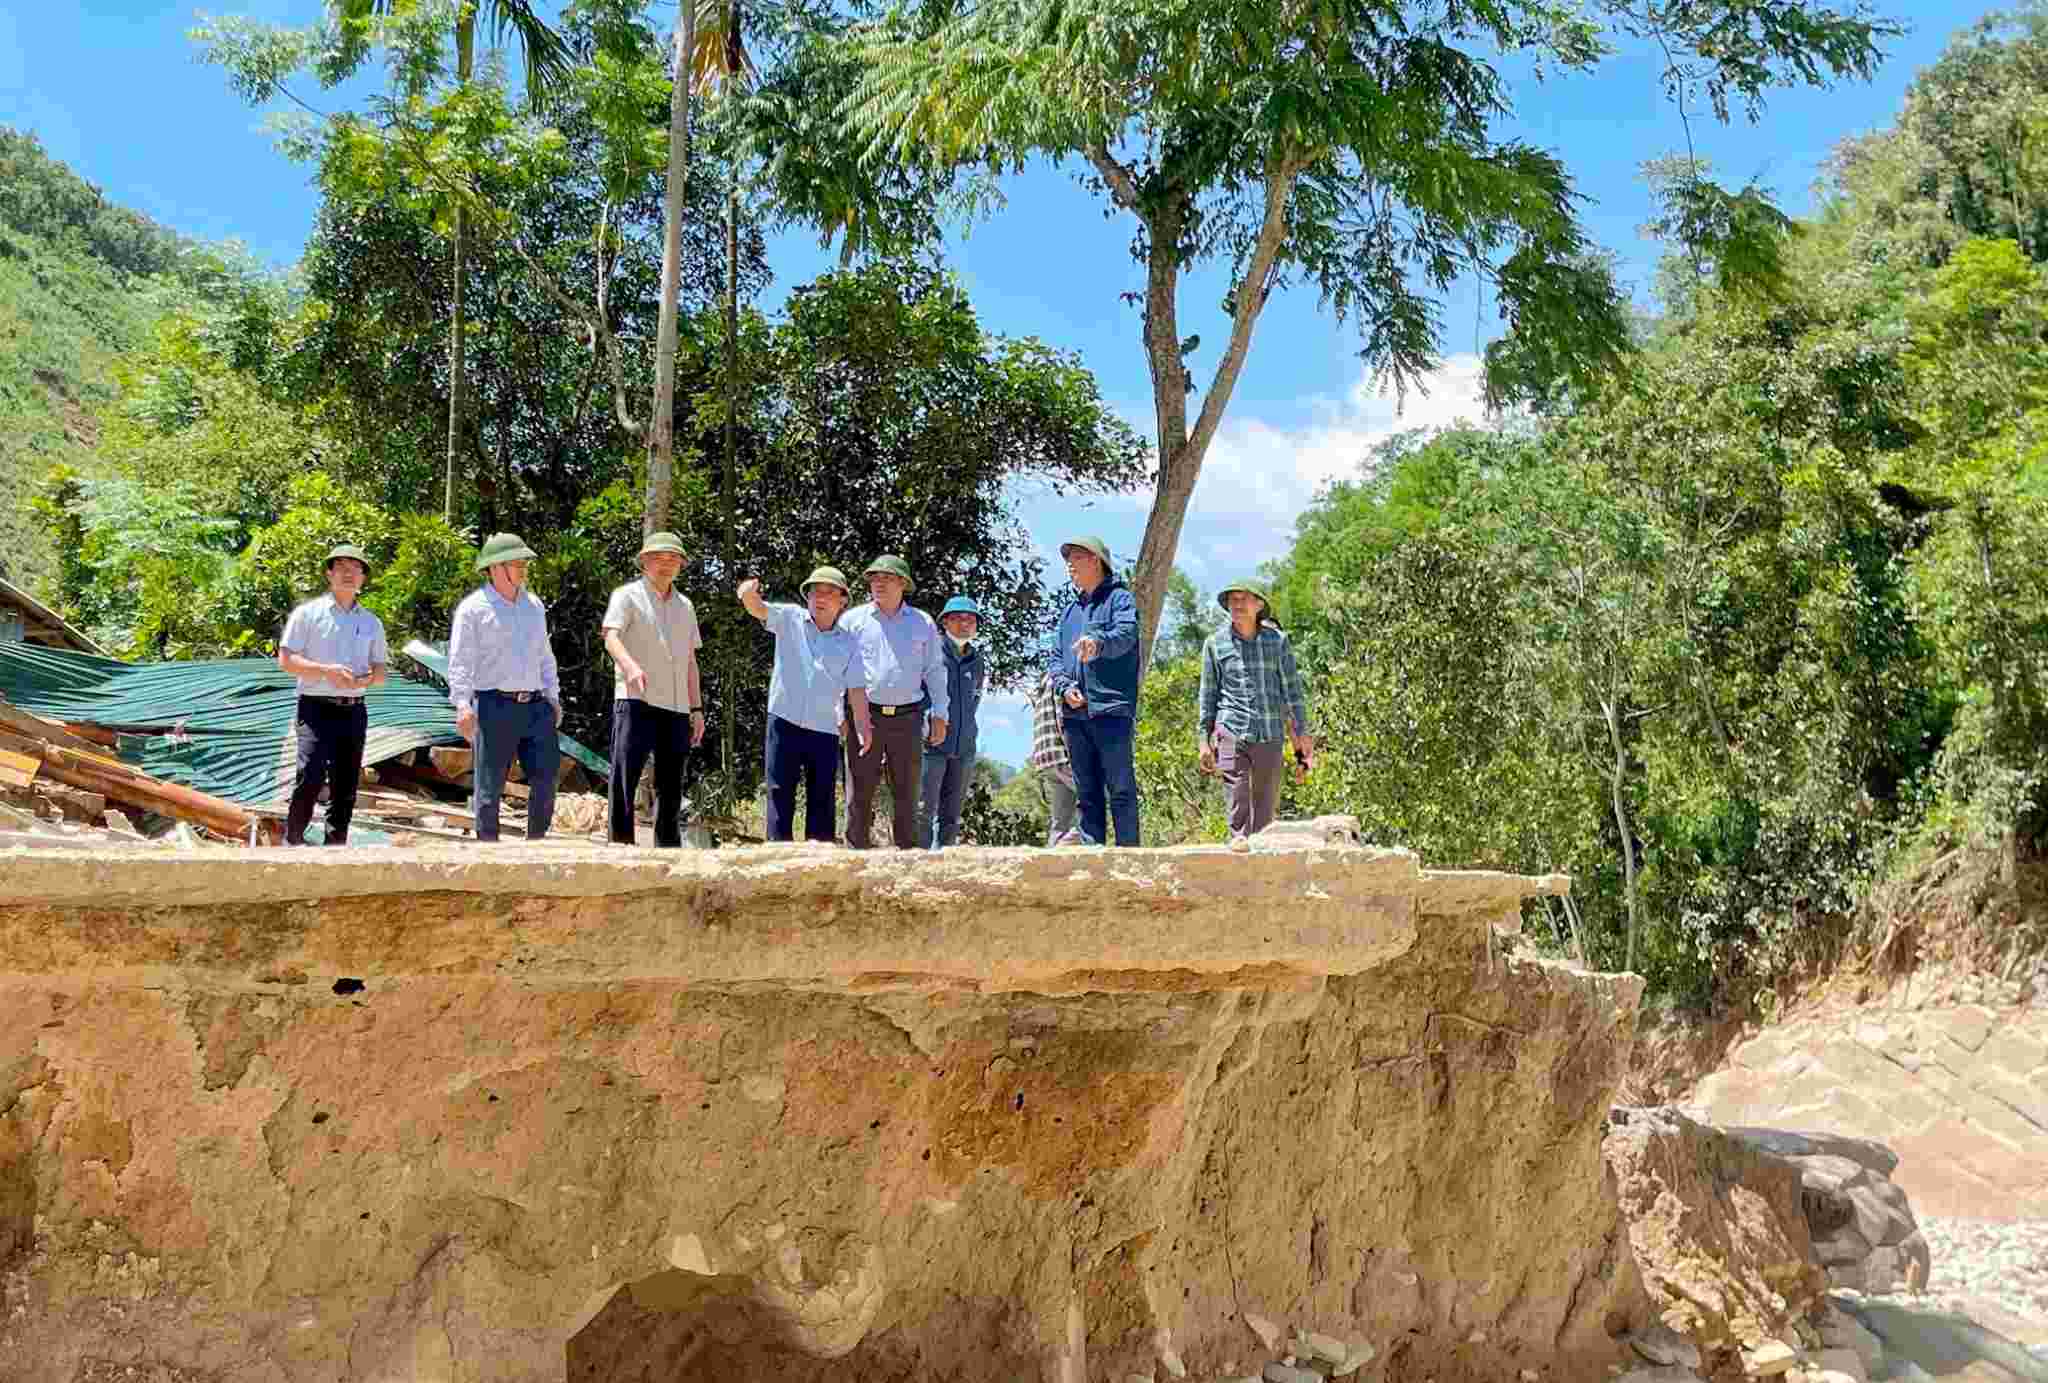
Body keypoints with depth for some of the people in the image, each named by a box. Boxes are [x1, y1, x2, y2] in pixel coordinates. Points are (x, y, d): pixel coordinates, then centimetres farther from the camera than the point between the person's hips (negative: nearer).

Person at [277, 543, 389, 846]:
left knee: (346, 787, 6)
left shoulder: (372, 623, 14)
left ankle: (335, 845, 15)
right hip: (317, 708, -4)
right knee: (311, 776, -17)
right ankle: (292, 839, -2)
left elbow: (381, 671, 15)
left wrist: (367, 679, -8)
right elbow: (286, 660, -3)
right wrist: (325, 670, -17)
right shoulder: (308, 613, 2)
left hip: (354, 712, 4)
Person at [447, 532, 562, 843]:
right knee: (489, 784, 0)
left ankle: (535, 840, 14)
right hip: (495, 706, -5)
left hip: (535, 705, 6)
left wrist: (553, 696, 17)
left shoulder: (534, 605, 17)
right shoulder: (474, 607, -2)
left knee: (547, 775, 0)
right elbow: (460, 660, -8)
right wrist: (462, 704, -18)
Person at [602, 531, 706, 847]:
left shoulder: (685, 606, 21)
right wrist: (630, 665, -35)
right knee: (625, 777, -13)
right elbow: (611, 637, -14)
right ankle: (621, 845, -13)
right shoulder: (628, 595, 3)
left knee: (671, 786, 8)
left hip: (676, 706, 6)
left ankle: (668, 849, 15)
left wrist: (697, 709, 16)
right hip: (636, 700, -6)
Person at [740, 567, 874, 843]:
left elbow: (856, 688, 5)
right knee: (780, 793, 1)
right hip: (785, 722, -2)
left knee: (823, 798, 6)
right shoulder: (790, 619, 2)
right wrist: (749, 593, -38)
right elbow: (758, 609, -14)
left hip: (825, 729, 2)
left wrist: (863, 726, -5)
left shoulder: (849, 641, 7)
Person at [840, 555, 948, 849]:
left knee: (906, 794, 5)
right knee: (859, 792, -3)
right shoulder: (853, 620, 6)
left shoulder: (923, 624, 10)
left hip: (907, 717, 1)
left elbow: (935, 671, 14)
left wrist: (939, 715, 7)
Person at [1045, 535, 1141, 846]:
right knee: (1086, 793, 9)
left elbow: (1127, 633, -18)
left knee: (1121, 790, -6)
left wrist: (1098, 642, -40)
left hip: (1111, 708, -7)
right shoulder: (1069, 610, 23)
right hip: (1074, 713, 7)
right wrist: (1064, 686, -2)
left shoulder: (1119, 597, 2)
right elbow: (1054, 656, 18)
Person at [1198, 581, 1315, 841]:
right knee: (1238, 802, -8)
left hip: (1270, 734, 1)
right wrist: (1205, 739, 8)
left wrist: (1302, 732, 6)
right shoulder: (1215, 643, 5)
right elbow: (1208, 694, 10)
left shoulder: (1277, 640, 5)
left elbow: (1292, 688, 9)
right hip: (1231, 732, -1)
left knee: (1266, 805, 5)